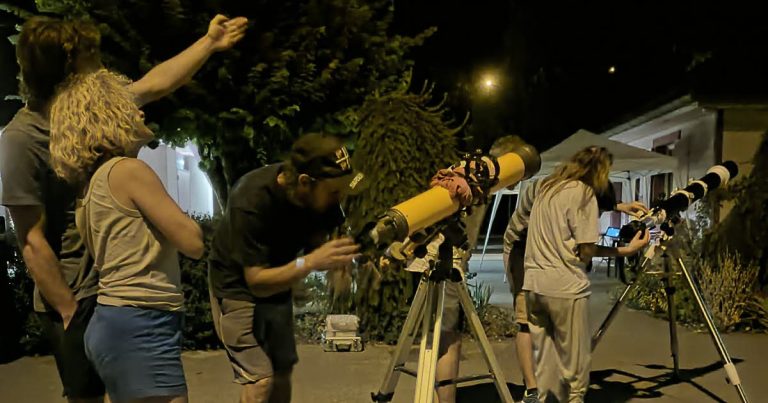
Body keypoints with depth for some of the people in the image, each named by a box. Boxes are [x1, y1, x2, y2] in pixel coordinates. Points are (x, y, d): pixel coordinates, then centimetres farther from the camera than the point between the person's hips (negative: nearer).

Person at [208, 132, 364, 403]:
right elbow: (257, 281, -31)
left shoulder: (319, 196, -18)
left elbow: (315, 243, -9)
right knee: (260, 378, -13)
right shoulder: (251, 201, -34)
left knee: (282, 372, 10)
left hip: (277, 281, 6)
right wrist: (310, 262, -44)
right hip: (238, 286, -5)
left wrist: (337, 257, -30)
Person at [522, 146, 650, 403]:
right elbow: (586, 252, -9)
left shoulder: (546, 188, 15)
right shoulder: (583, 192, -6)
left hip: (533, 284, 7)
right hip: (565, 287, -7)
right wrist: (626, 250, 2)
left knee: (544, 360, 13)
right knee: (574, 363, 4)